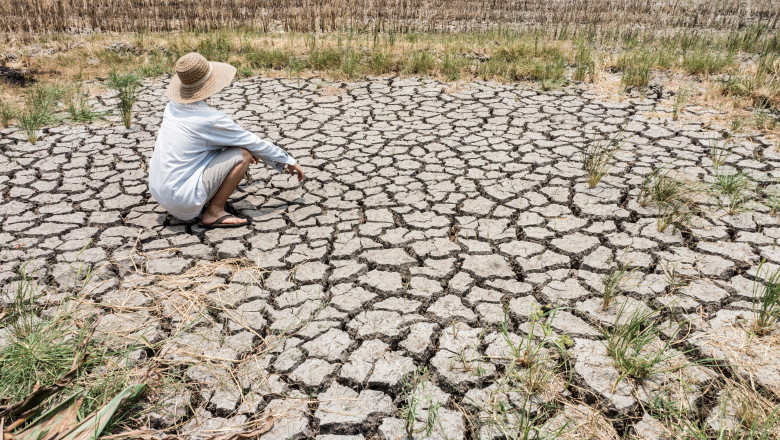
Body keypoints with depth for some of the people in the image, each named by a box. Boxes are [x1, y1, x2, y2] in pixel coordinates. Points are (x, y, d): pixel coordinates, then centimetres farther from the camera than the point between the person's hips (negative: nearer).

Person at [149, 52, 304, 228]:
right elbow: (255, 144, -6)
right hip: (183, 201, -8)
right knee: (243, 154, -8)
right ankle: (213, 213, -6)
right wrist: (290, 161, 7)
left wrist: (245, 147, 28)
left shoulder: (173, 107, 5)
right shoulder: (212, 119, -17)